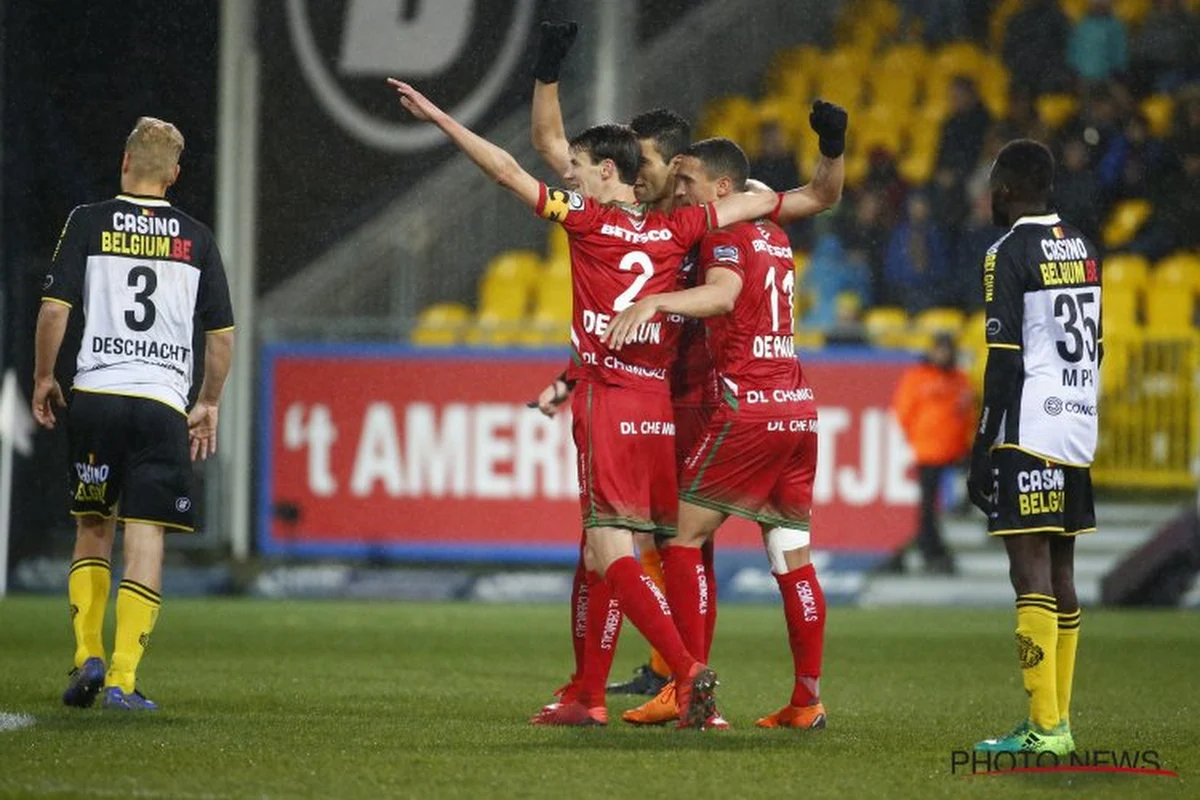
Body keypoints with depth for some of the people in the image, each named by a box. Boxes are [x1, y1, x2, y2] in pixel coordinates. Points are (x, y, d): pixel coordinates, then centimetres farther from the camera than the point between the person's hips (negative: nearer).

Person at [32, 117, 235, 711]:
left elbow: (55, 308, -3)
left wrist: (43, 378, 10)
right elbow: (222, 333, 9)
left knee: (93, 528, 15)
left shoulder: (89, 222, 2)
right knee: (146, 537, -1)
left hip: (95, 395, 0)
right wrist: (209, 405, 19)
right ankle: (123, 679, -8)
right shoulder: (196, 238, 8)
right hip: (163, 402, 0)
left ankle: (87, 656, 5)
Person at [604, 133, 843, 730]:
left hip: (748, 408, -8)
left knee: (683, 536, -2)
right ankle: (807, 699, 6)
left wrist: (654, 302, -42)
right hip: (798, 407, 8)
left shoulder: (726, 236, -8)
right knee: (793, 559, 8)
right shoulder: (775, 238, 17)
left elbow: (723, 295, -27)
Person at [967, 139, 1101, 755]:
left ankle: (1044, 727, -15)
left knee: (1031, 571, -10)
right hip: (1080, 428, 8)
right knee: (1060, 572, 12)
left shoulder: (1010, 252, -9)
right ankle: (1058, 720, 14)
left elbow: (1005, 362, -13)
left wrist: (982, 450, -10)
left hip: (1029, 432, -8)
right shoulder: (1082, 248, 15)